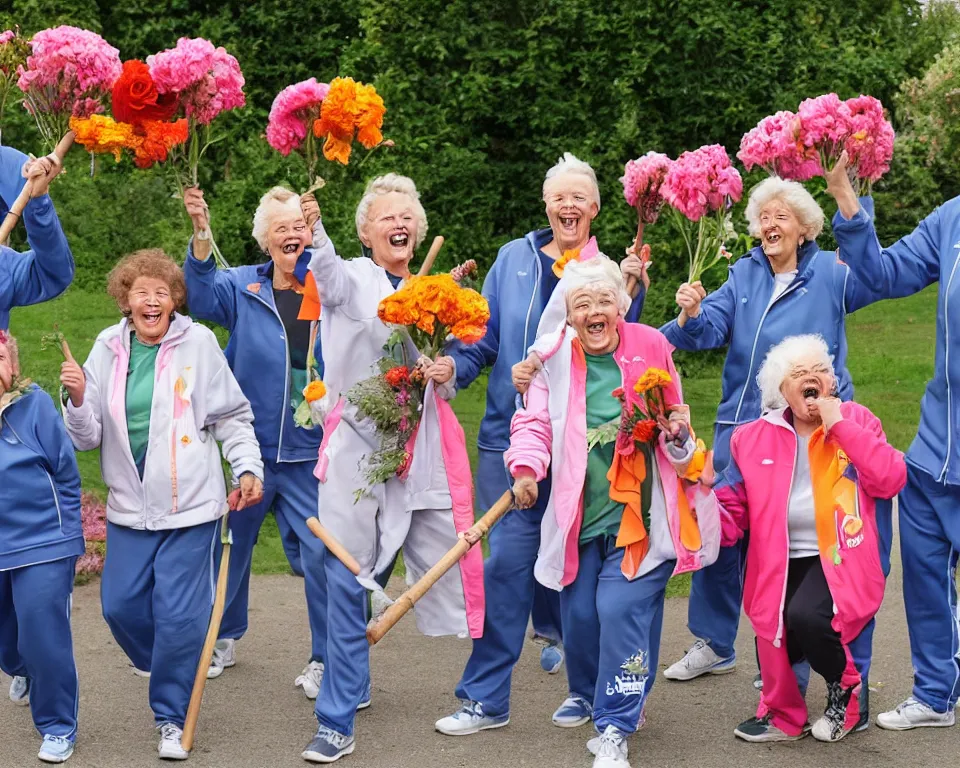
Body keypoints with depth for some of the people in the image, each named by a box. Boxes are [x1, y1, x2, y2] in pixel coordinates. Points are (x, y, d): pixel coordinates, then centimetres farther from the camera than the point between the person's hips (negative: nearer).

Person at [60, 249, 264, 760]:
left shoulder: (198, 342, -6)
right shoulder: (108, 348, 3)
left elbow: (232, 416, 3)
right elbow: (88, 439, 4)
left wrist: (248, 468, -6)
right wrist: (77, 399, -13)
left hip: (189, 506, -3)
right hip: (129, 507, 4)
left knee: (179, 617, -4)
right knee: (120, 606, 8)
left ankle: (171, 717, 13)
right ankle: (157, 662, 40)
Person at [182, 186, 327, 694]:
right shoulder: (244, 286, 3)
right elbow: (203, 299, -13)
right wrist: (201, 236, -29)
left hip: (311, 453, -2)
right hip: (251, 445, 2)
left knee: (319, 551, -4)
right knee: (233, 542, 15)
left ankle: (323, 659, 11)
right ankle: (224, 639, 35)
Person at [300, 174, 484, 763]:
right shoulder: (353, 278, 2)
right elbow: (328, 273, -23)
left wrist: (448, 370, -3)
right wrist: (314, 229, -45)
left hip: (422, 446, 3)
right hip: (357, 445, -3)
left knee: (444, 562, 3)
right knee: (348, 578, -5)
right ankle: (339, 720, 2)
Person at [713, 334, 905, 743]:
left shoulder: (856, 420, 4)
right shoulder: (753, 437, 8)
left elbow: (891, 480, -10)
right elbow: (732, 509, 9)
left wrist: (840, 426, -12)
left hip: (839, 557, -3)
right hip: (780, 563, 3)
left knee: (804, 615, -30)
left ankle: (845, 689, 1)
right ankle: (782, 716, 20)